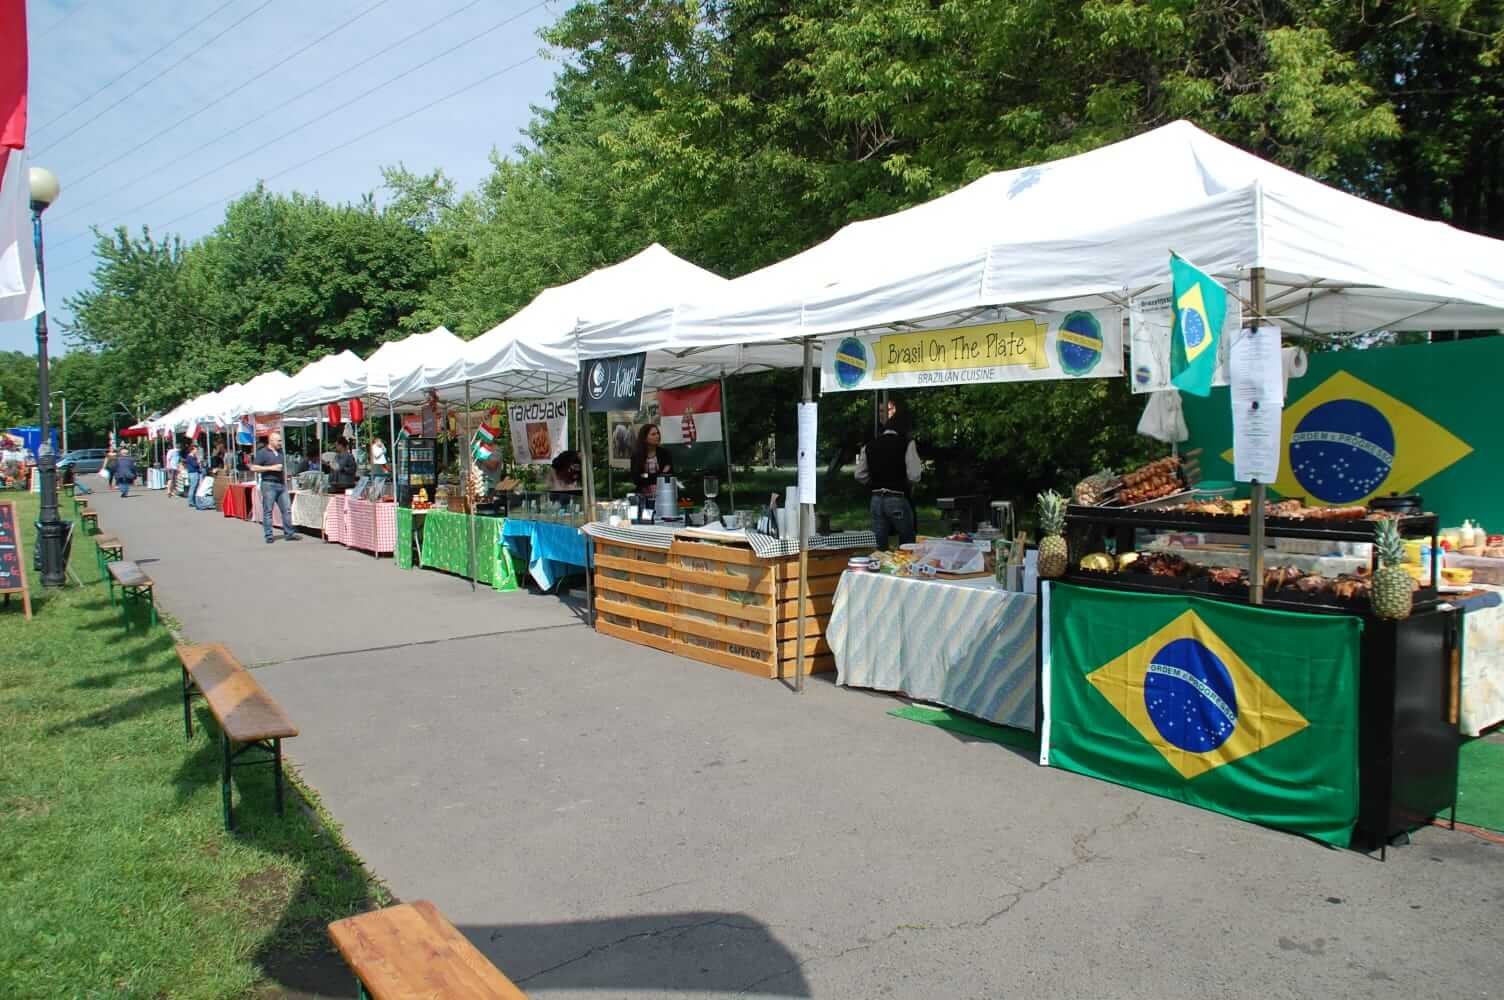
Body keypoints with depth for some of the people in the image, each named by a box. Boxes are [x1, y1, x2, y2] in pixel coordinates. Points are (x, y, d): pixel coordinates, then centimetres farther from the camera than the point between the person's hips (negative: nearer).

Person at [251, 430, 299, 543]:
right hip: (269, 484, -6)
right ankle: (268, 535, 4)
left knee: (287, 509, 3)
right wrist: (271, 468, -15)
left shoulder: (281, 452, 16)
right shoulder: (262, 452, -4)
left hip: (281, 484, 6)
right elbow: (253, 468, -10)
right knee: (268, 511, 0)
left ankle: (289, 533, 8)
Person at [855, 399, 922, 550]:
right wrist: (904, 484, 7)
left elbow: (860, 476, 7)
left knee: (880, 547, 11)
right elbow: (914, 476, -14)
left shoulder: (869, 445, 5)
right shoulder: (906, 443, -8)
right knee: (907, 547, 8)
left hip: (876, 499, 4)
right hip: (898, 499, -4)